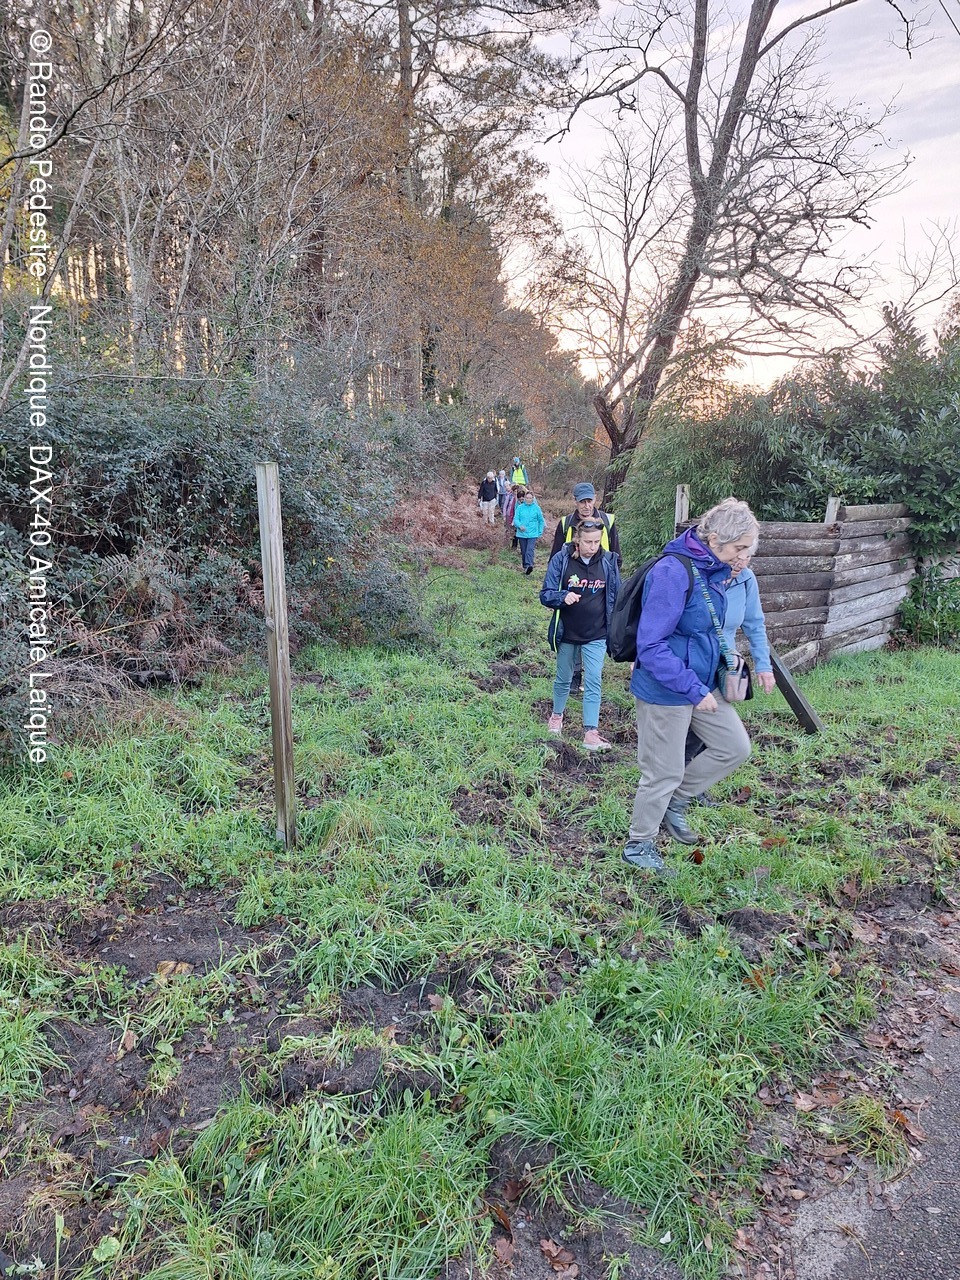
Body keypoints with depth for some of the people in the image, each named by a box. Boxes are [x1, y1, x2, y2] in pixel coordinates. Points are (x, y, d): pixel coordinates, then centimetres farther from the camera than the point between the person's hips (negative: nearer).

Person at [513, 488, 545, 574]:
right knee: (523, 551, 11)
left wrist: (540, 532, 6)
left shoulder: (536, 508, 2)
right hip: (521, 534, 2)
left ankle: (529, 565, -31)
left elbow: (541, 521, 11)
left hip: (532, 534, -2)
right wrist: (520, 525, -21)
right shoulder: (520, 507, 2)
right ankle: (525, 567, 26)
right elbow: (515, 519, -1)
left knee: (530, 550, -19)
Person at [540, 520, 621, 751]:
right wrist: (563, 597, -31)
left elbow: (617, 596, 5)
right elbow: (545, 594, -11)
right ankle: (557, 715, 42)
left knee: (593, 682, -4)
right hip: (567, 634, 0)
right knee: (563, 679, 17)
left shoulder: (608, 562, -6)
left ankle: (591, 733, -1)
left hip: (596, 636, 0)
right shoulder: (561, 560, -12)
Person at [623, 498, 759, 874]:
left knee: (735, 747, 15)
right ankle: (638, 846, 29)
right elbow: (651, 646, -27)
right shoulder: (672, 572, -27)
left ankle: (676, 802, 33)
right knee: (665, 772, 6)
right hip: (665, 691, -9)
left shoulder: (713, 570, 1)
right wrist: (695, 691, -23)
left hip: (701, 683, 9)